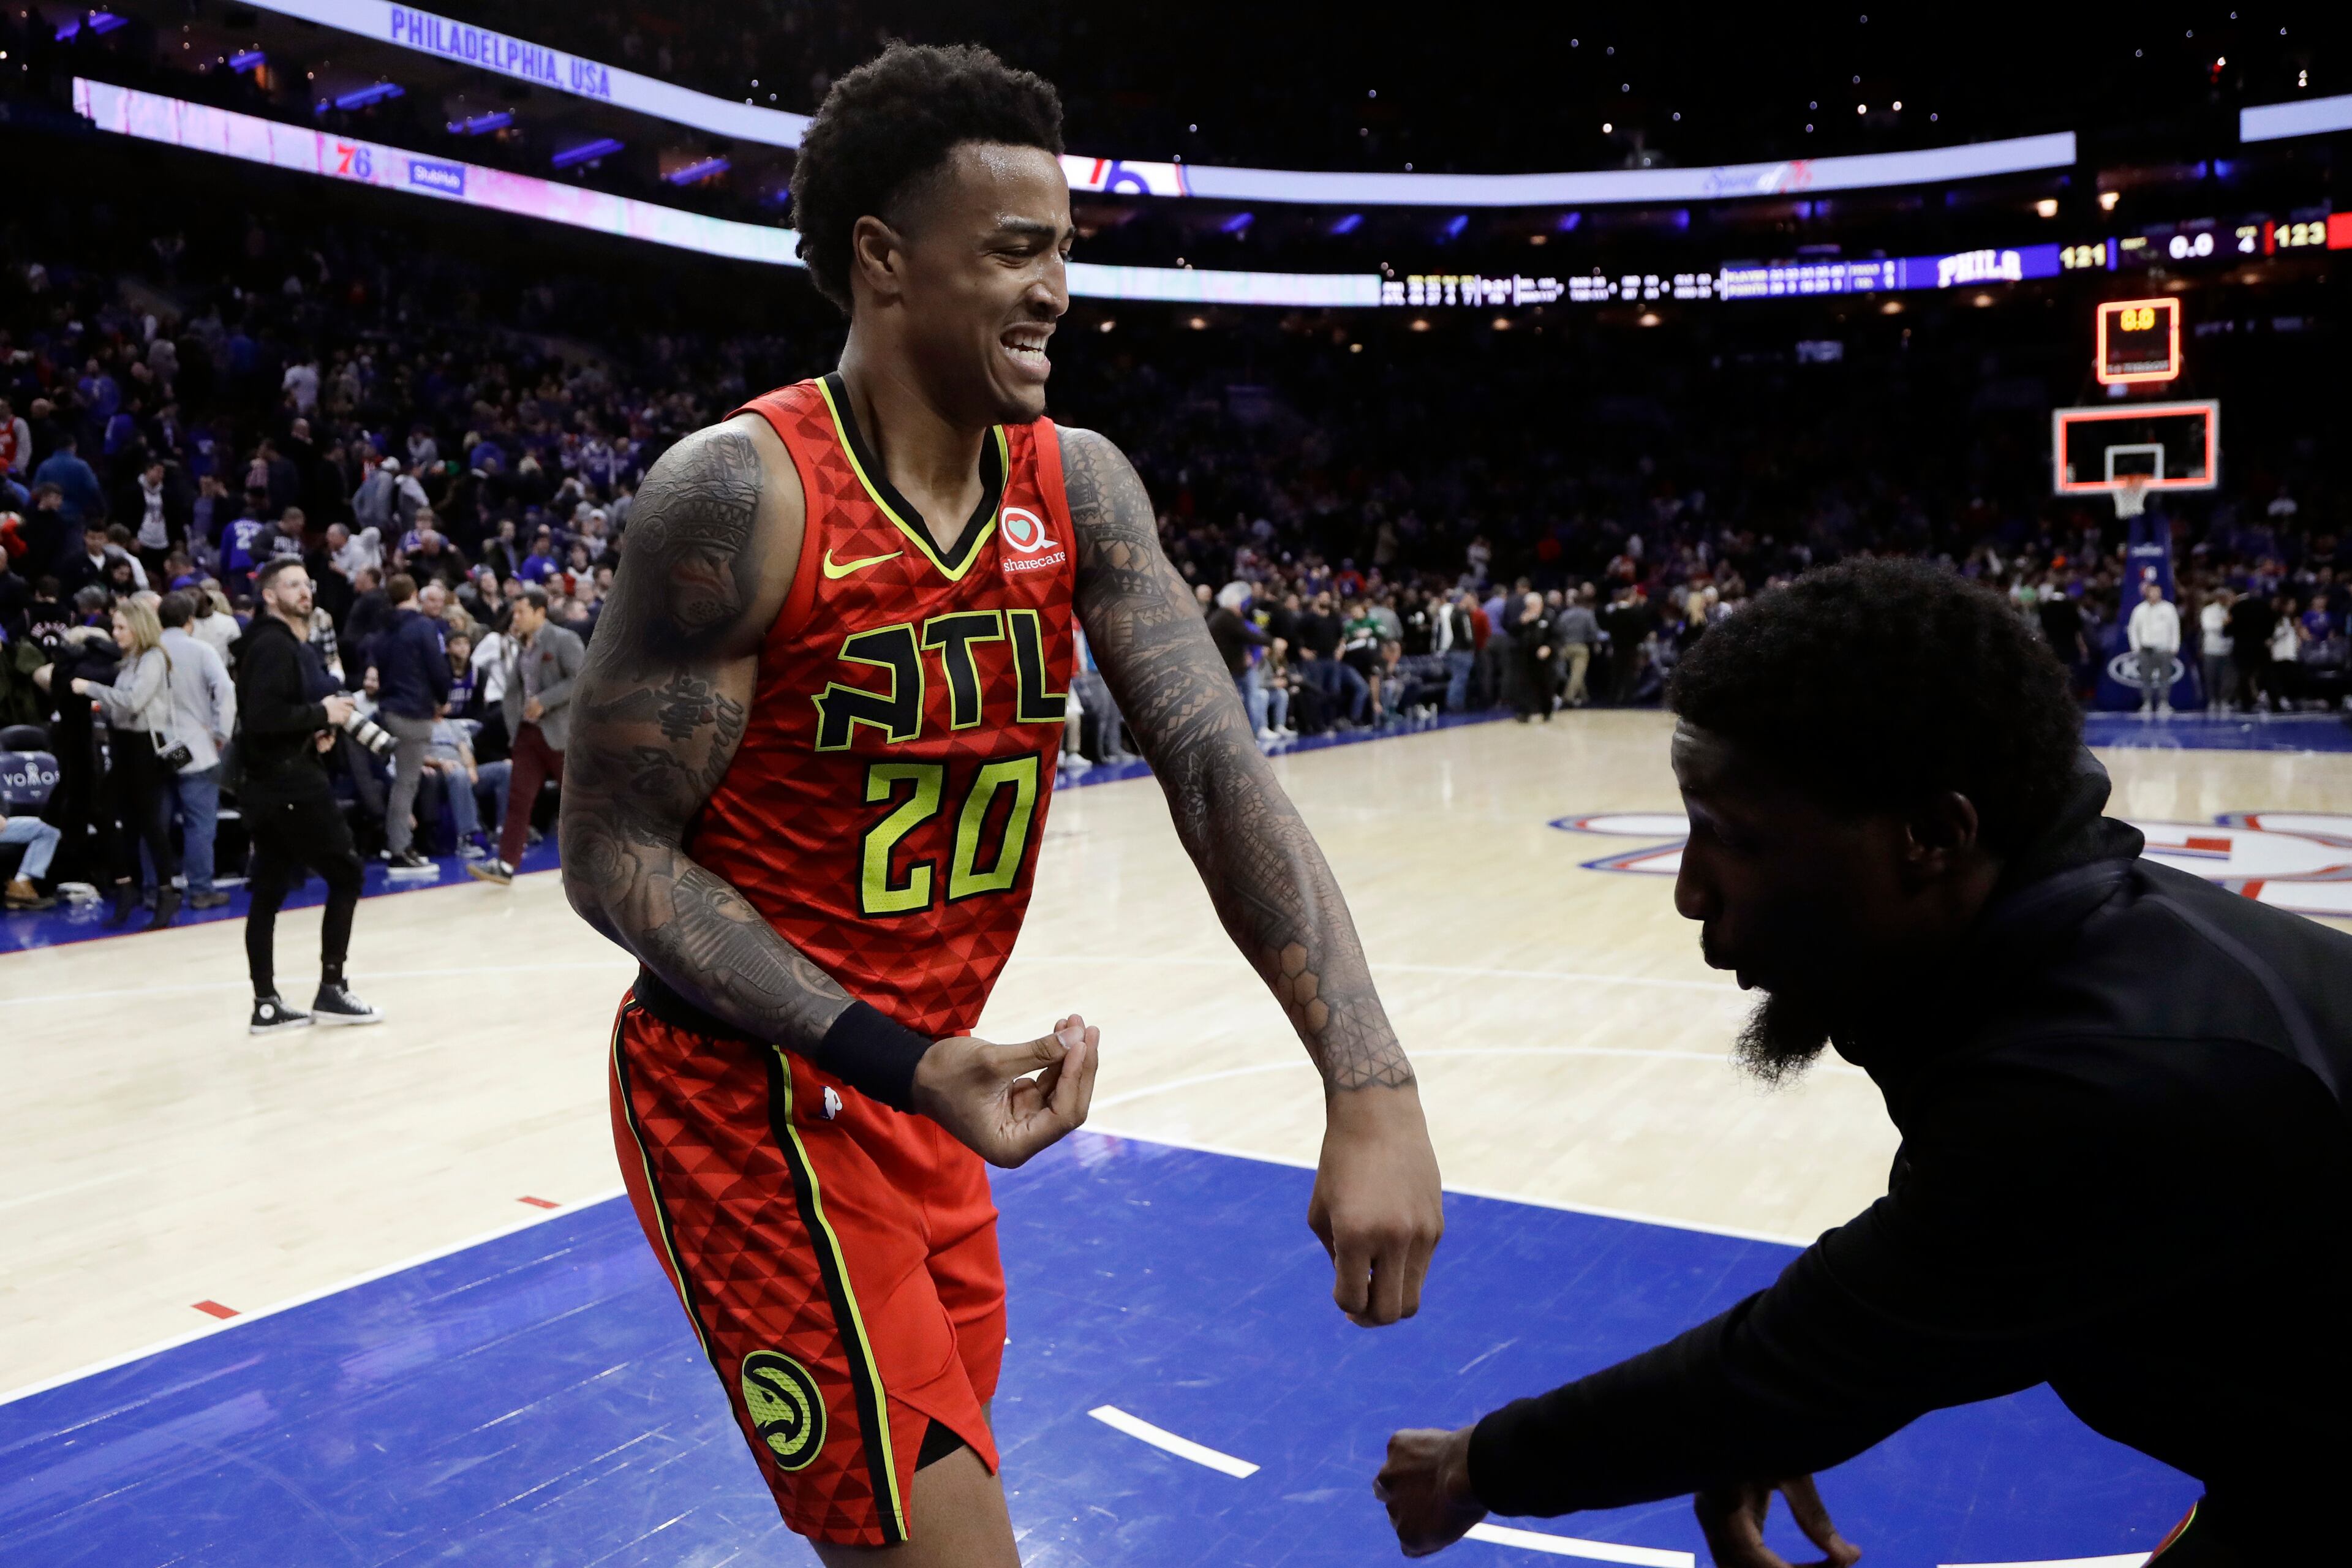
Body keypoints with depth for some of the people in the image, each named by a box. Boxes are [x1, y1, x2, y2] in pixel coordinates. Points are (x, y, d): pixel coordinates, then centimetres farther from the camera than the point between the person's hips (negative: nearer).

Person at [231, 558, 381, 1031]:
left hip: (271, 783, 10)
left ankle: (267, 1003, 14)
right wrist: (322, 715, -15)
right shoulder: (272, 645, -13)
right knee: (346, 873, -3)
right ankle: (331, 991, 2)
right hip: (288, 780, -10)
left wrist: (317, 729, -1)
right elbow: (264, 717, -26)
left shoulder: (289, 644, 18)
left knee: (268, 893, 9)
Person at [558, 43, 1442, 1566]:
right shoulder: (742, 492, -20)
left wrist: (1373, 1086, -23)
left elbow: (1221, 770, -12)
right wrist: (896, 1061, -27)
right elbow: (614, 852, -16)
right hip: (750, 1102, -6)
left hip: (928, 1084, 6)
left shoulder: (1078, 485, -3)